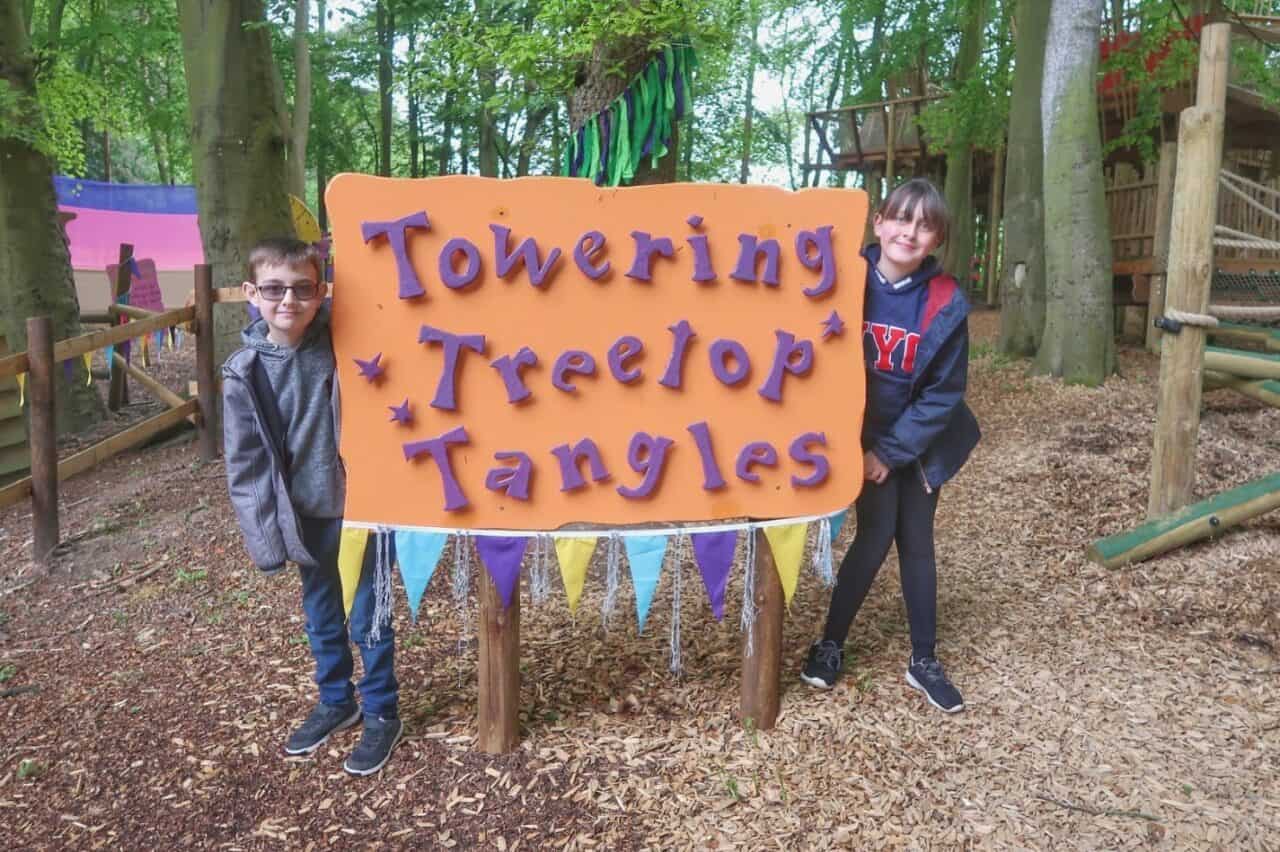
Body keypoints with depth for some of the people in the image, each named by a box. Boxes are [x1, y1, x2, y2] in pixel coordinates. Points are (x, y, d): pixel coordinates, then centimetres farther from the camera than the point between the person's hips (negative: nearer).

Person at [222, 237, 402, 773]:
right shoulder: (244, 372, -8)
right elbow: (246, 464, -5)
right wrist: (265, 536, -7)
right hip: (304, 516, 2)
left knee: (369, 617, 8)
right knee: (321, 616, 19)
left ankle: (382, 714, 28)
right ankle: (336, 703, 41)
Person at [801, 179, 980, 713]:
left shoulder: (947, 304, -13)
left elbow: (943, 393, -10)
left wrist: (891, 452, -14)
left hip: (919, 439, 1)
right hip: (860, 433, -1)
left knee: (917, 542, 8)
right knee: (877, 534, -8)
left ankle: (924, 661, 22)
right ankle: (831, 644, 12)